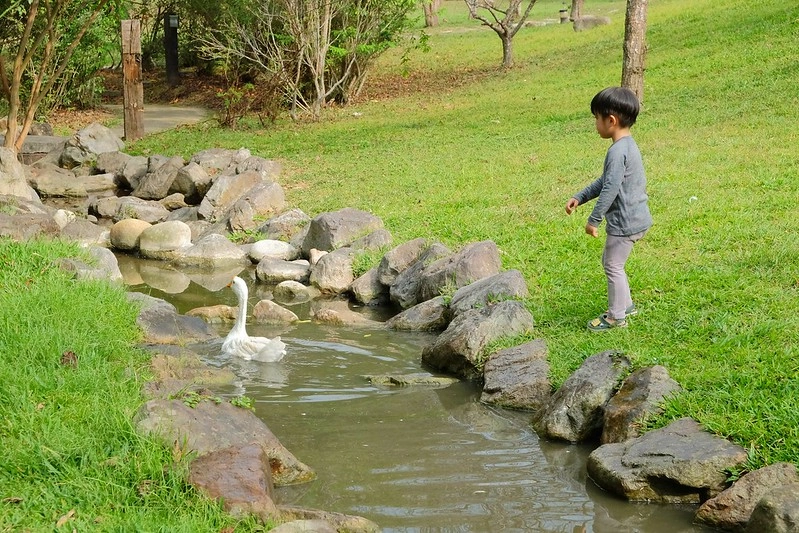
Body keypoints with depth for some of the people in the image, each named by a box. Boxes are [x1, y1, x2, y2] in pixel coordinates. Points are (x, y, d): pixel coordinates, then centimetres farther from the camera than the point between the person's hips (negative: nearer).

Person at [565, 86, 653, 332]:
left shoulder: (617, 151, -24)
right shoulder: (628, 145, 10)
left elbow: (610, 189, -25)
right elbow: (605, 181, 17)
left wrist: (593, 220, -20)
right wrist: (580, 197, 16)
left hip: (625, 222, -10)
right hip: (635, 217, 10)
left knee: (613, 266, 3)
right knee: (611, 262, 23)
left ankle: (616, 316, 13)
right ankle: (626, 304, 34)